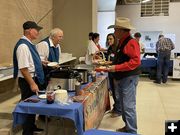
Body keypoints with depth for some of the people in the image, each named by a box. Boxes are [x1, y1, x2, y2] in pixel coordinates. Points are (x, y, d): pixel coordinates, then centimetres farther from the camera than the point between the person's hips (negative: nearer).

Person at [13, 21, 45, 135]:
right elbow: (23, 68, -24)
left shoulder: (29, 44, 8)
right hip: (27, 80, -9)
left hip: (34, 78, 9)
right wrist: (32, 84, -22)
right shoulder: (23, 45, -21)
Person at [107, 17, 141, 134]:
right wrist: (112, 64, 12)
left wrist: (116, 68, -25)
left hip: (129, 78, -10)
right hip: (120, 78, 10)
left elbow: (135, 61, -24)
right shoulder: (121, 42, 14)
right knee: (123, 105, 17)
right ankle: (127, 127, 31)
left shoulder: (131, 42, -16)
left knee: (129, 106, -5)